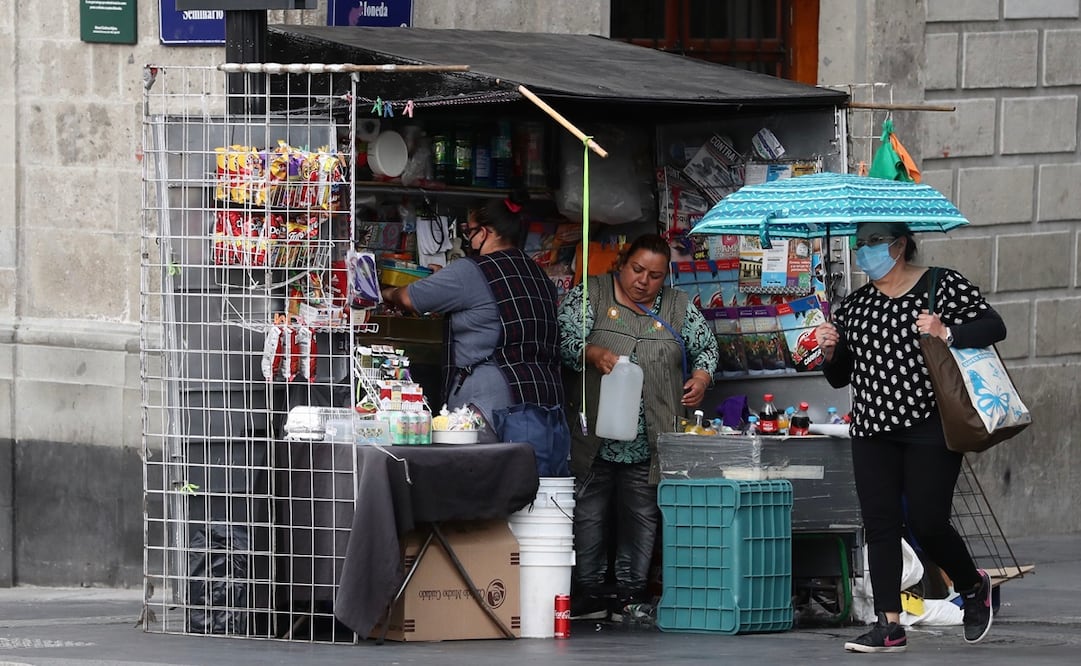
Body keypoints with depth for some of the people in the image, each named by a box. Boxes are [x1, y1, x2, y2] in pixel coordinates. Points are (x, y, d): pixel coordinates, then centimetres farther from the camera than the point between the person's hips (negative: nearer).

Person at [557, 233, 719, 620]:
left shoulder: (678, 308, 13)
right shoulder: (589, 297, 5)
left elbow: (705, 348, 24)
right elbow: (566, 339, -7)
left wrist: (701, 377, 5)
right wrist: (595, 354, -25)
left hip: (650, 442, 2)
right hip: (594, 438, -2)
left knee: (641, 518, 3)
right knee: (588, 515, -2)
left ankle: (631, 594, 10)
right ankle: (588, 595, 4)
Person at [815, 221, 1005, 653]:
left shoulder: (944, 286, -1)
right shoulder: (854, 306, 13)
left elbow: (993, 327, -6)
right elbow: (839, 378, 18)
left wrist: (947, 334, -22)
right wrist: (829, 352, -4)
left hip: (929, 427, -5)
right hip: (872, 431, 5)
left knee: (927, 523, -7)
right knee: (880, 524, -2)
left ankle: (973, 586, 23)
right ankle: (889, 625, 0)